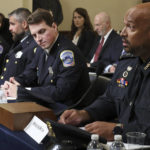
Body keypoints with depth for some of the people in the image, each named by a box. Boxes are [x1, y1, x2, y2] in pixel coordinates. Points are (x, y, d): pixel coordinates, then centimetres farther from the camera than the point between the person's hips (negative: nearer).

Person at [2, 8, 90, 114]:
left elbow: (61, 92, -25)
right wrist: (16, 82, -2)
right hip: (46, 103, 8)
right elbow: (33, 70, 21)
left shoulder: (67, 52, -20)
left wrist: (21, 91, -19)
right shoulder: (46, 48, 6)